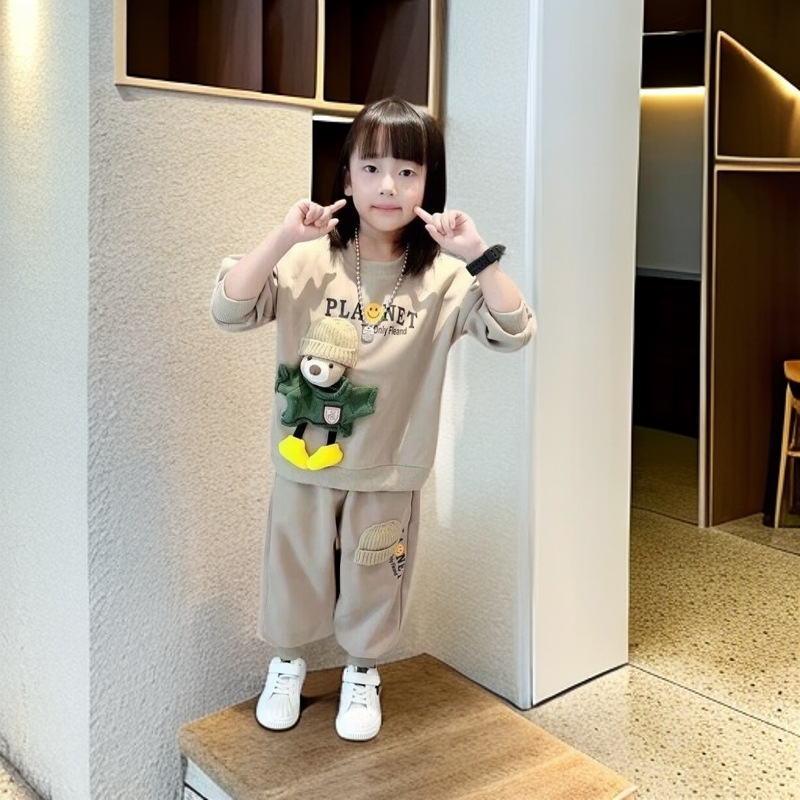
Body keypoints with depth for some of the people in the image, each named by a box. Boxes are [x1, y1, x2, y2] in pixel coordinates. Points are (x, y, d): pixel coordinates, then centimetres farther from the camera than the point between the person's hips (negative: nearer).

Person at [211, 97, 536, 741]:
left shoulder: (443, 278, -9)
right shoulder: (308, 260, -10)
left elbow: (513, 332, -17)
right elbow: (228, 310, -16)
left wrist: (479, 254, -28)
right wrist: (282, 238, -25)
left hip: (389, 471, 0)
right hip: (304, 461, 0)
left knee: (373, 580, 17)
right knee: (296, 569, 19)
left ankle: (362, 673, 43)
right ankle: (287, 663, 45)